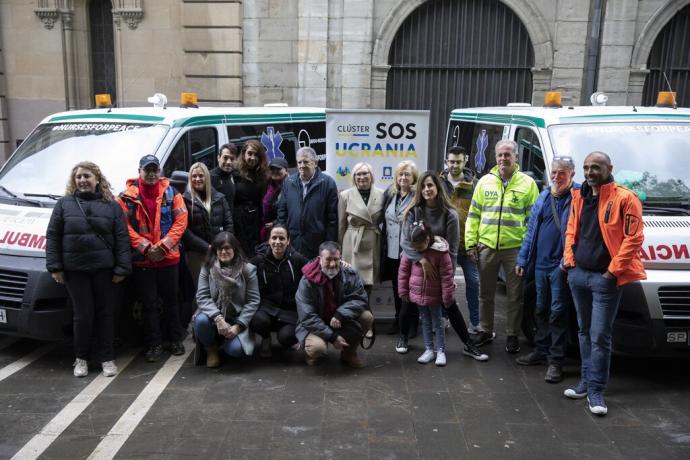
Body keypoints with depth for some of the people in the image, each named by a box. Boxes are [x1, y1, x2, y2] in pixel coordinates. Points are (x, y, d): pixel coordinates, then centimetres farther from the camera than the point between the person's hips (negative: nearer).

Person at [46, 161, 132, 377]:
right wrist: (55, 267, -2)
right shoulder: (64, 204, 7)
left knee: (106, 313, 6)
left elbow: (122, 238, 1)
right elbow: (52, 236, 6)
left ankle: (107, 357, 18)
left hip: (104, 269, 0)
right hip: (75, 270, 0)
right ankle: (81, 358, 20)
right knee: (82, 314, 3)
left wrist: (122, 268, -6)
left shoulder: (111, 206, 5)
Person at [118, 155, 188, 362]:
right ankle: (154, 344, 18)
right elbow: (124, 225, -7)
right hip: (141, 260, -1)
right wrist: (145, 247, -14)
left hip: (168, 257, 1)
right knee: (149, 304, 7)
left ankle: (175, 339, 27)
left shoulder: (172, 194, 2)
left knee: (171, 300, 13)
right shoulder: (127, 197, -1)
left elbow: (181, 221, -3)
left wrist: (163, 245, -12)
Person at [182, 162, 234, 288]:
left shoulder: (219, 198, 13)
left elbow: (229, 223, 10)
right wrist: (206, 247, -12)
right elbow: (185, 230, -7)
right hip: (196, 253, -3)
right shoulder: (185, 200, 0)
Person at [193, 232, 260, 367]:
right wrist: (218, 318, -25)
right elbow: (202, 297, -10)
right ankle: (211, 349, 0)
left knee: (235, 349, -27)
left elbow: (253, 301, -8)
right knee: (201, 320, -33)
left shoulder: (248, 269, -5)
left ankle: (224, 342, 13)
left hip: (237, 318, -1)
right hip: (214, 316, 1)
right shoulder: (207, 268, -1)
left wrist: (238, 326, -18)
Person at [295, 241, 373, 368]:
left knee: (367, 317, -20)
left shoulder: (349, 274, -11)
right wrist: (332, 337, -24)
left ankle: (348, 353, 3)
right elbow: (308, 317, -19)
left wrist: (340, 314, -30)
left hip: (341, 323, 4)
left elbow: (359, 299, -13)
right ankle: (313, 353, 7)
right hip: (315, 326, -3)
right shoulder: (307, 281, -19)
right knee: (317, 347, -34)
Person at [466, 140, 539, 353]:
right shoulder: (485, 182, 6)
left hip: (515, 248, -2)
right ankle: (485, 331, 29)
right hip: (486, 247, 2)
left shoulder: (527, 183, 0)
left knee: (515, 295, 7)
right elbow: (473, 215, 8)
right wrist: (471, 243, 2)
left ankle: (512, 335, 21)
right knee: (485, 293, 13)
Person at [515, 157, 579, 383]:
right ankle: (541, 350, 31)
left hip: (560, 265, -6)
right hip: (540, 264, 7)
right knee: (541, 310, 17)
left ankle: (556, 360, 9)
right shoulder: (543, 197, 13)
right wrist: (522, 259, 13)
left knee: (558, 313, -1)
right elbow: (531, 230, 15)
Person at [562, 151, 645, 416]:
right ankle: (587, 380, 28)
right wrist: (569, 259, 6)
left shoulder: (624, 199, -10)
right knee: (584, 332, 16)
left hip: (605, 278, -6)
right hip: (578, 274, 7)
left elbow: (634, 238, -13)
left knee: (599, 336, -2)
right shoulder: (579, 197, 11)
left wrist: (613, 270, -14)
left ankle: (595, 390, 8)